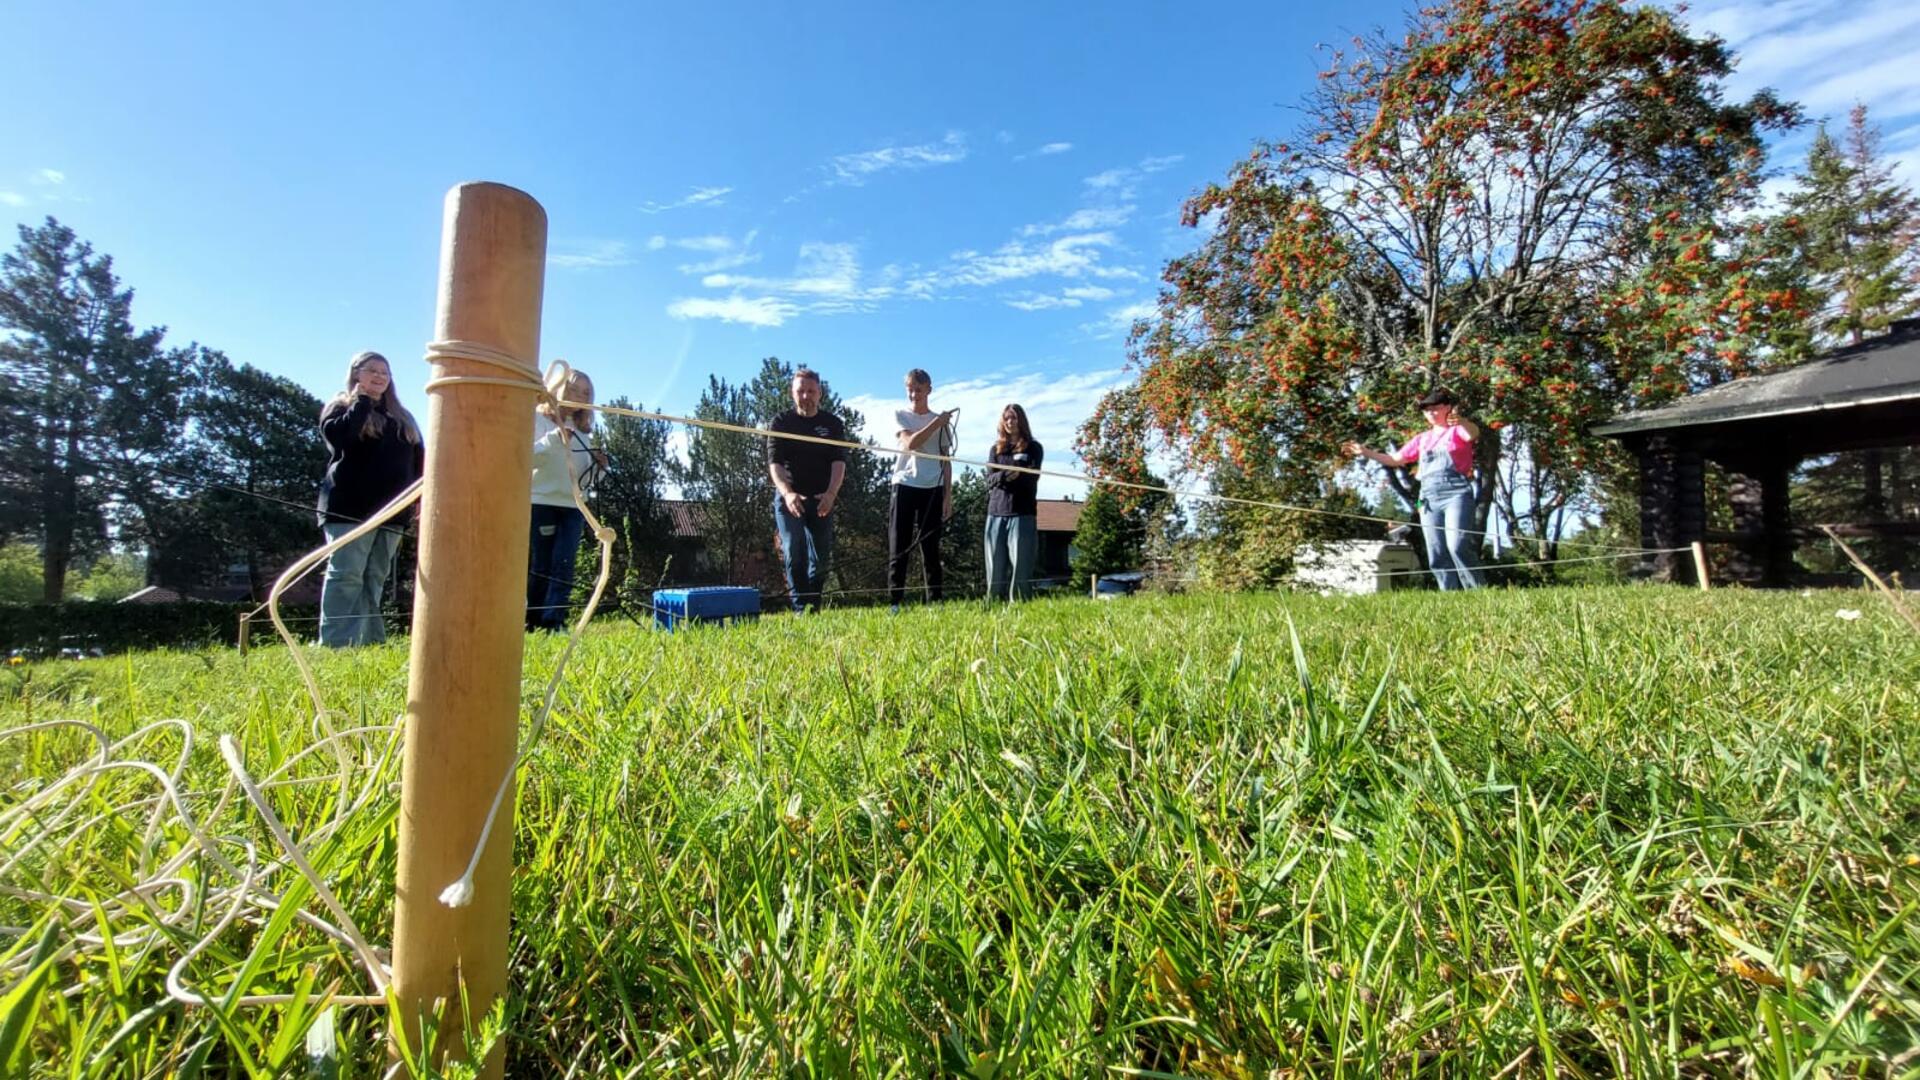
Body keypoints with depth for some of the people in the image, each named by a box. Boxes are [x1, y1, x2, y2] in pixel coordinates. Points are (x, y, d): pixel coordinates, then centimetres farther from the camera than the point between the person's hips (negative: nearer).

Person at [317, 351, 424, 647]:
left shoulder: (402, 417, 22)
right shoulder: (340, 406, 6)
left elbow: (419, 462, 18)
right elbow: (339, 436, -17)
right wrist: (361, 399, -7)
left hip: (390, 511, 5)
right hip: (350, 508, -5)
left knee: (374, 579, 6)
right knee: (346, 576, -10)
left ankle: (368, 643, 9)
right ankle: (335, 645, -10)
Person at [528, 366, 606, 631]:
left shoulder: (581, 431, 18)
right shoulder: (538, 418, 4)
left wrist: (597, 466, -1)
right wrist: (555, 437, -22)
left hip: (573, 505, 4)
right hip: (541, 502, -4)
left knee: (563, 566, -6)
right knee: (540, 566, -2)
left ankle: (553, 623, -9)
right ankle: (533, 624, 7)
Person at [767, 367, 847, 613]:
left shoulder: (833, 424, 7)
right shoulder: (781, 423, 3)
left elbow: (839, 461, -3)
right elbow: (774, 462, -7)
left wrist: (831, 493, -20)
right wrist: (787, 493, -24)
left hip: (822, 499, 2)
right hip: (788, 497, -2)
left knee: (820, 555, 3)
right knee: (793, 551, -14)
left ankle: (814, 608, 14)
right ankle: (800, 607, -11)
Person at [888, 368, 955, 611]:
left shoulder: (941, 421, 13)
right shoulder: (900, 415, 8)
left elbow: (946, 461, 11)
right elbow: (910, 443, -10)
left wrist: (948, 495, 4)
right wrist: (937, 422, -12)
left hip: (933, 489, 2)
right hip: (905, 486, -1)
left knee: (931, 550, 4)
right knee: (899, 549, -4)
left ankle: (934, 603, 7)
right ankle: (895, 604, -1)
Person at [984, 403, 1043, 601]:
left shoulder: (1033, 448, 9)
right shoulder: (996, 448, 16)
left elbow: (1032, 477, -5)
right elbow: (989, 480, 3)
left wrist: (1018, 474, -28)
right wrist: (1005, 475, -19)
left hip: (1022, 514, -3)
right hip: (996, 514, 3)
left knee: (1020, 568, -6)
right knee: (995, 569, 2)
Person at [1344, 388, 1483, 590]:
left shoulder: (1457, 431, 6)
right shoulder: (1422, 439, 22)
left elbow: (1473, 433, -18)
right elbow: (1395, 460, 24)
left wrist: (1461, 421, -41)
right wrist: (1366, 452, 12)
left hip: (1455, 495, -6)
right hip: (1429, 499, 6)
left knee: (1458, 547, -20)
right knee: (1436, 555, 1)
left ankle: (1478, 592, -15)